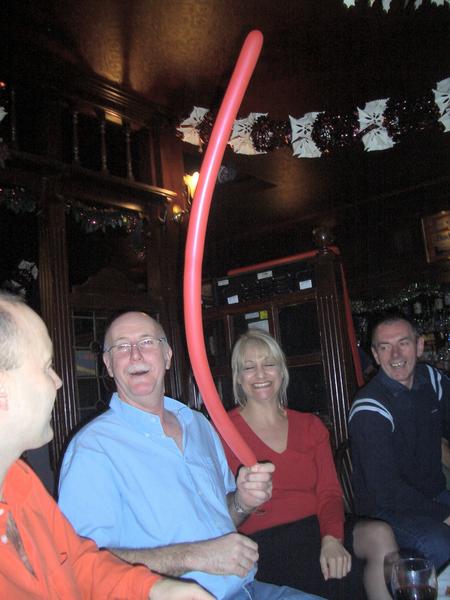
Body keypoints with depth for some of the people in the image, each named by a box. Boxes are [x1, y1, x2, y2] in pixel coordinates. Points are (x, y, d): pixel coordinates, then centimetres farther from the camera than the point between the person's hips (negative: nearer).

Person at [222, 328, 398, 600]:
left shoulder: (311, 425, 15)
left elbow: (329, 491, 5)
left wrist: (332, 538, -14)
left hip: (317, 529, 5)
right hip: (265, 543, -4)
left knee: (380, 534, -24)